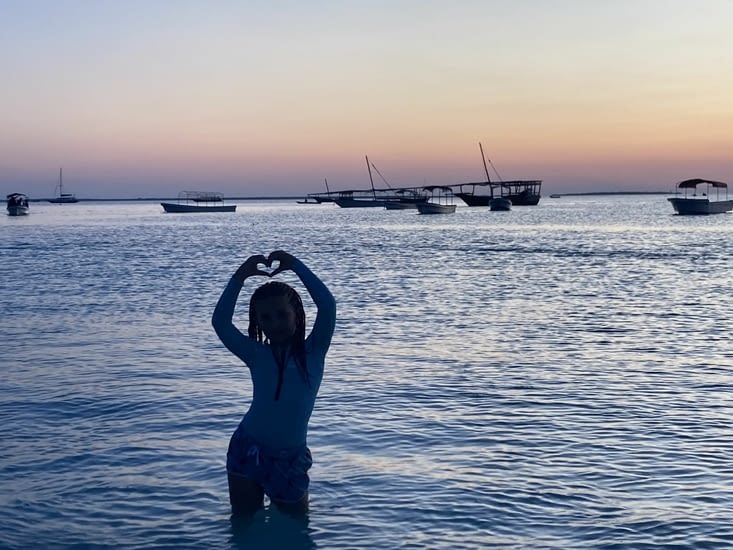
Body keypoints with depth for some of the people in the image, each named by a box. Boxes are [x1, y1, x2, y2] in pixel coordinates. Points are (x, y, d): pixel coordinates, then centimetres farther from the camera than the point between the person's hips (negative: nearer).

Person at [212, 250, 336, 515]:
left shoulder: (312, 352, -5)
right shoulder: (257, 355, -1)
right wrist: (241, 275, -15)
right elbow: (220, 322, -12)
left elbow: (328, 305, -20)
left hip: (290, 457, -1)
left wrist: (294, 264, -18)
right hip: (248, 451, 1)